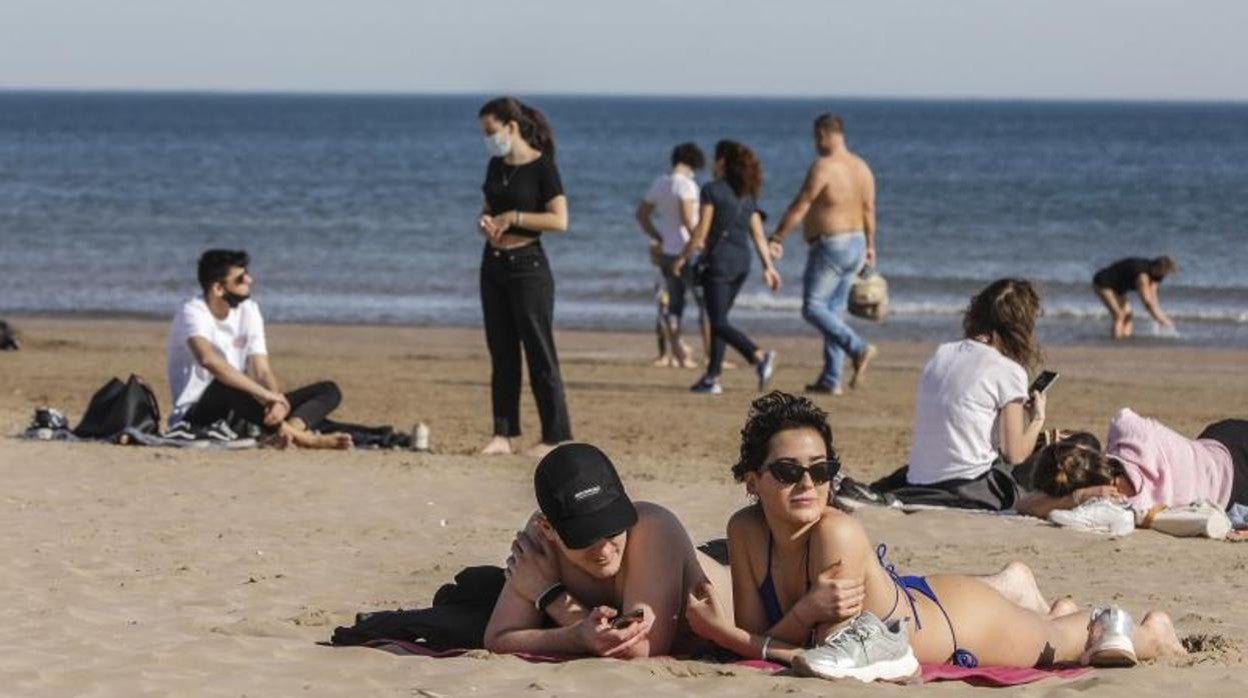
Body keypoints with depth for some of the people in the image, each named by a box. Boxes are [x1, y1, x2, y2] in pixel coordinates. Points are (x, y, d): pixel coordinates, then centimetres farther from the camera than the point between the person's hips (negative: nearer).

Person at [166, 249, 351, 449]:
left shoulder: (248, 311, 7)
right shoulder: (192, 313, -14)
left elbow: (263, 372, 0)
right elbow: (208, 359, -36)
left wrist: (278, 401, -23)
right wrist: (263, 393, -39)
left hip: (238, 417, 8)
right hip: (196, 418, -7)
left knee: (328, 391, -3)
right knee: (227, 385, -41)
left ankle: (292, 428, -37)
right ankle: (300, 436, -38)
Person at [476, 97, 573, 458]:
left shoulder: (542, 167, -11)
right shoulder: (496, 166, 10)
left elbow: (560, 220, -17)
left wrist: (514, 217, -18)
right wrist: (485, 221, 0)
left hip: (527, 265, -7)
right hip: (493, 264, 7)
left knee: (539, 353, -4)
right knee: (501, 353, 9)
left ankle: (555, 437, 0)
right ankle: (503, 434, 12)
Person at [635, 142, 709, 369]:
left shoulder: (659, 183, 9)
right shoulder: (686, 184, -15)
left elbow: (642, 214, 16)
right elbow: (687, 218, -25)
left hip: (667, 252, 8)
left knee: (673, 303, 11)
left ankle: (678, 355, 11)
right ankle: (711, 355, -4)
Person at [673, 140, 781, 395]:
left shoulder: (712, 190, -9)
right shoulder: (748, 195, 10)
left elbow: (701, 232, -10)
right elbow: (758, 235, 8)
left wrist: (683, 257, -1)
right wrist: (768, 266, 9)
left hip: (719, 260, -7)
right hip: (742, 261, 7)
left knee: (719, 323, -8)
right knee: (718, 320, 15)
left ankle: (759, 356, -28)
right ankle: (712, 377, 13)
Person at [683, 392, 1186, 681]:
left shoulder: (837, 534, -41)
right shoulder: (745, 531, -24)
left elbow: (825, 653, -35)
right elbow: (755, 638, -19)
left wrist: (722, 633, -38)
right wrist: (805, 611, -39)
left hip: (965, 620, -5)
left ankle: (1152, 631, 54)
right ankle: (1059, 613, 67)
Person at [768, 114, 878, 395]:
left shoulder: (823, 167, -16)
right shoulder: (862, 167, 8)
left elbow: (800, 206, -17)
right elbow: (868, 211, 14)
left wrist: (776, 237, -13)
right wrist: (870, 246, 24)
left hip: (830, 245, -9)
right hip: (855, 244, 9)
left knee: (813, 308, -5)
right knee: (834, 312, 11)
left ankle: (859, 348, -20)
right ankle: (830, 380, 9)